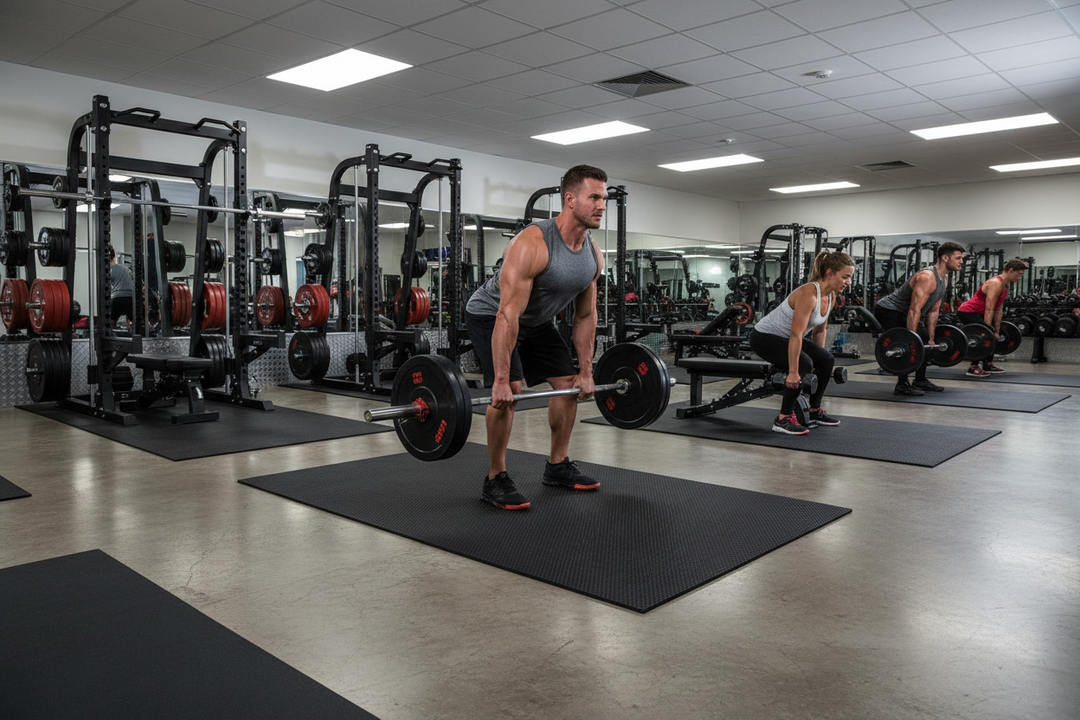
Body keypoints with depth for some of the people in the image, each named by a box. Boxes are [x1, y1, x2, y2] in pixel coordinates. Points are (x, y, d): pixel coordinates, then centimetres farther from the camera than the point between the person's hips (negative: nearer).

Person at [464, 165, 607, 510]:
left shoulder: (593, 256, -9)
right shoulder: (532, 245, -34)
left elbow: (585, 316, 1)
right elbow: (507, 316, -36)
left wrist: (586, 371, 1)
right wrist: (500, 380, -37)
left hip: (537, 320, 8)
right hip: (491, 315, -8)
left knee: (569, 384, 5)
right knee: (509, 391, -22)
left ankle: (558, 466, 20)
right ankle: (495, 480, -7)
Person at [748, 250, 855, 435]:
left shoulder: (830, 296, -2)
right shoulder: (809, 294, -29)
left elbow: (819, 330, 10)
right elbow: (796, 335, -32)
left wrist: (819, 356, 15)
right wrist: (793, 372, -32)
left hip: (783, 337, 9)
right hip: (763, 337, -9)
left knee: (827, 360, 1)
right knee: (803, 364, -27)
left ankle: (815, 412, 14)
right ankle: (783, 419, -17)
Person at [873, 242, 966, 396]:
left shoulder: (942, 279, 7)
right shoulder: (927, 278, -25)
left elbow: (933, 311, 12)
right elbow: (914, 310, -30)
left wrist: (931, 339, 11)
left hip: (901, 314, 11)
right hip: (888, 311, -11)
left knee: (926, 343, 13)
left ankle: (920, 381, 21)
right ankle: (901, 385, -14)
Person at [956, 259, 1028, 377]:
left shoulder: (1005, 285, 14)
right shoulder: (996, 284, -19)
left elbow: (998, 310, 15)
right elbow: (989, 309, -24)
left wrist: (996, 332, 14)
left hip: (976, 312, 11)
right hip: (967, 311, -11)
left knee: (995, 335, 19)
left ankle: (988, 365, 23)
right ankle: (973, 368, -20)